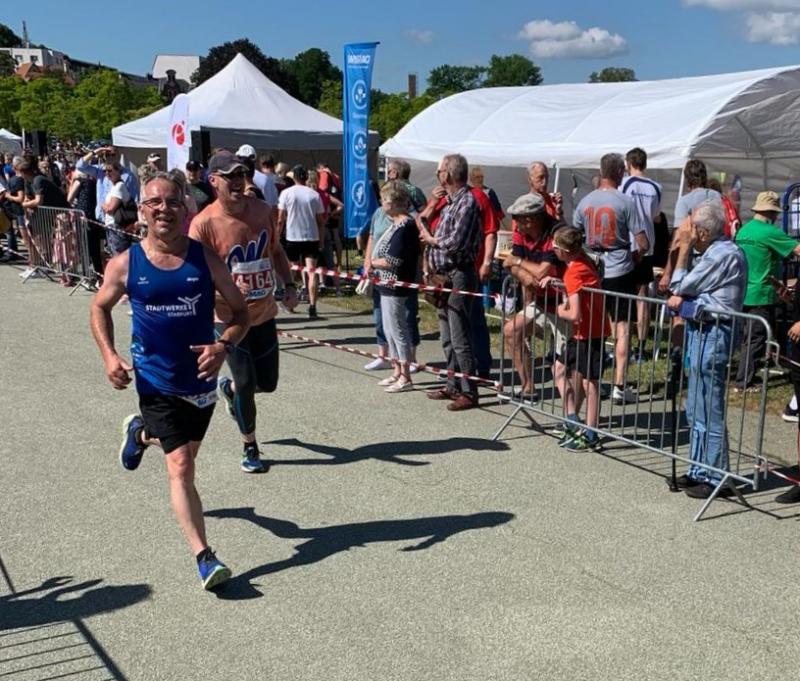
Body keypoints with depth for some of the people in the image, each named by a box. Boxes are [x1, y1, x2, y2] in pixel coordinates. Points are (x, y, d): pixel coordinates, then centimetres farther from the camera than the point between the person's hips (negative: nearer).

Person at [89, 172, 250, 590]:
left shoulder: (205, 259, -10)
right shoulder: (125, 264, -10)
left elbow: (240, 312, -3)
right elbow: (100, 307, 8)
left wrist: (224, 346, -22)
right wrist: (109, 356, -7)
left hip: (200, 380, 3)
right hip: (156, 383, -2)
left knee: (185, 452, 25)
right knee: (180, 467, -9)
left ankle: (141, 432, 58)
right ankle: (204, 556, -3)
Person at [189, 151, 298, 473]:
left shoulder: (262, 211, -1)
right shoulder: (204, 223, -16)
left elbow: (276, 251, 14)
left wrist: (288, 286, 1)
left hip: (264, 313, 5)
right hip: (229, 316, -5)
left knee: (267, 383, 12)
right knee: (246, 382, -6)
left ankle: (229, 388, 47)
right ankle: (250, 448, 16)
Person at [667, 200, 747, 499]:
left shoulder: (722, 255, -19)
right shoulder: (718, 251, 13)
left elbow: (679, 287, -13)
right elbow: (683, 290, 14)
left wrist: (683, 249, -6)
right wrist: (681, 299, -8)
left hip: (712, 336, -11)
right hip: (702, 332, 11)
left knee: (709, 411, -3)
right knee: (696, 410, 16)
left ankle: (715, 478, 6)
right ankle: (700, 470, 26)